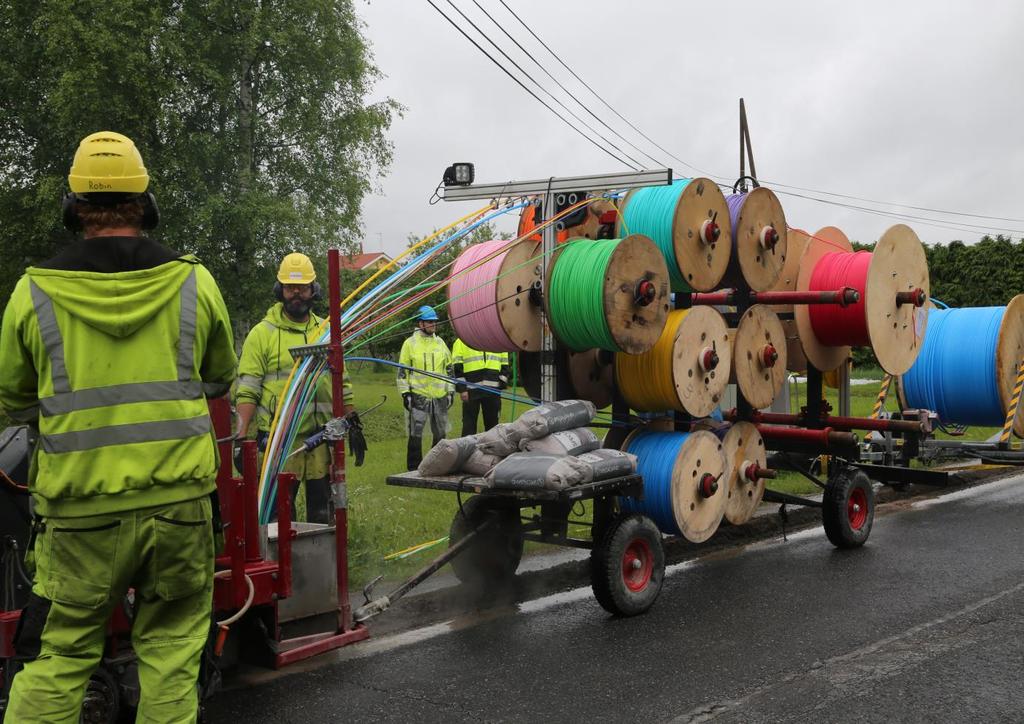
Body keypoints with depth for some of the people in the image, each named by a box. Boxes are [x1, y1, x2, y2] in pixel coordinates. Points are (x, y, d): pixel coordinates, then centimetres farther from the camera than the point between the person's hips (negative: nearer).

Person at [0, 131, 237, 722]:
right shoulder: (195, 283, 0)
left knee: (56, 657, 8)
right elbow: (221, 381, 16)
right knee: (171, 649, 12)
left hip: (79, 508, 0)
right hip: (178, 501, 1)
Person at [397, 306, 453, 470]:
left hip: (440, 395, 4)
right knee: (415, 434, -3)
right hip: (418, 395, -4)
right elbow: (402, 371, 0)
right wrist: (405, 392, -6)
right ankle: (414, 469, 4)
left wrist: (451, 390, 11)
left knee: (440, 434, 12)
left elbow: (449, 368, 16)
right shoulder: (410, 343, -1)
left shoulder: (441, 343, 11)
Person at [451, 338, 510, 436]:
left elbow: (504, 365, 15)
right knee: (469, 423, 1)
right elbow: (456, 368, -2)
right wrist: (462, 389, -9)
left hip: (493, 390, 3)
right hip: (471, 391, -3)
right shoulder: (461, 342, 2)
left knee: (492, 422, 10)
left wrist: (502, 385, 4)